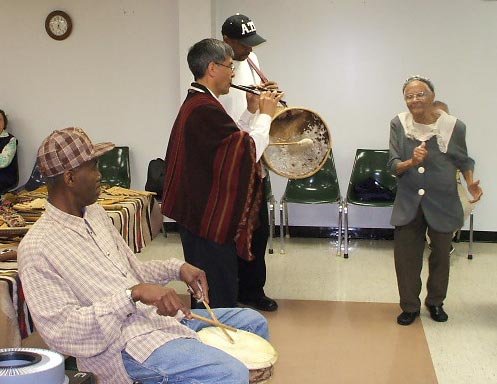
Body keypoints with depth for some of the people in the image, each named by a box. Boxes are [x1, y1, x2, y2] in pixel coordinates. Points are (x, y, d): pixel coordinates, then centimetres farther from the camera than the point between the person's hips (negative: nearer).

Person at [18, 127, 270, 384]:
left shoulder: (95, 213, 11)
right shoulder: (37, 248, -16)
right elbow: (61, 331, -21)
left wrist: (177, 268, 4)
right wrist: (133, 295, -28)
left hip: (158, 315, 9)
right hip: (127, 347, -9)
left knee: (253, 322, 16)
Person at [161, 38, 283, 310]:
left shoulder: (195, 103, 13)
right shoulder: (205, 109, -21)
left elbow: (230, 141, 20)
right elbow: (249, 150, -22)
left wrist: (251, 112, 12)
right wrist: (265, 114, -9)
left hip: (198, 214, 11)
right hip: (211, 218, -11)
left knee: (206, 292, 21)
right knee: (220, 298, -3)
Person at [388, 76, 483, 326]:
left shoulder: (454, 126, -12)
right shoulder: (399, 125, -9)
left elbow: (464, 160, 5)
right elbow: (393, 165, -9)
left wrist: (471, 182, -14)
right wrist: (411, 162, -30)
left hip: (442, 202, 0)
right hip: (409, 202, 1)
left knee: (440, 255, 15)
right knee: (405, 256, 4)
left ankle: (435, 302, 38)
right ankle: (410, 306, 25)